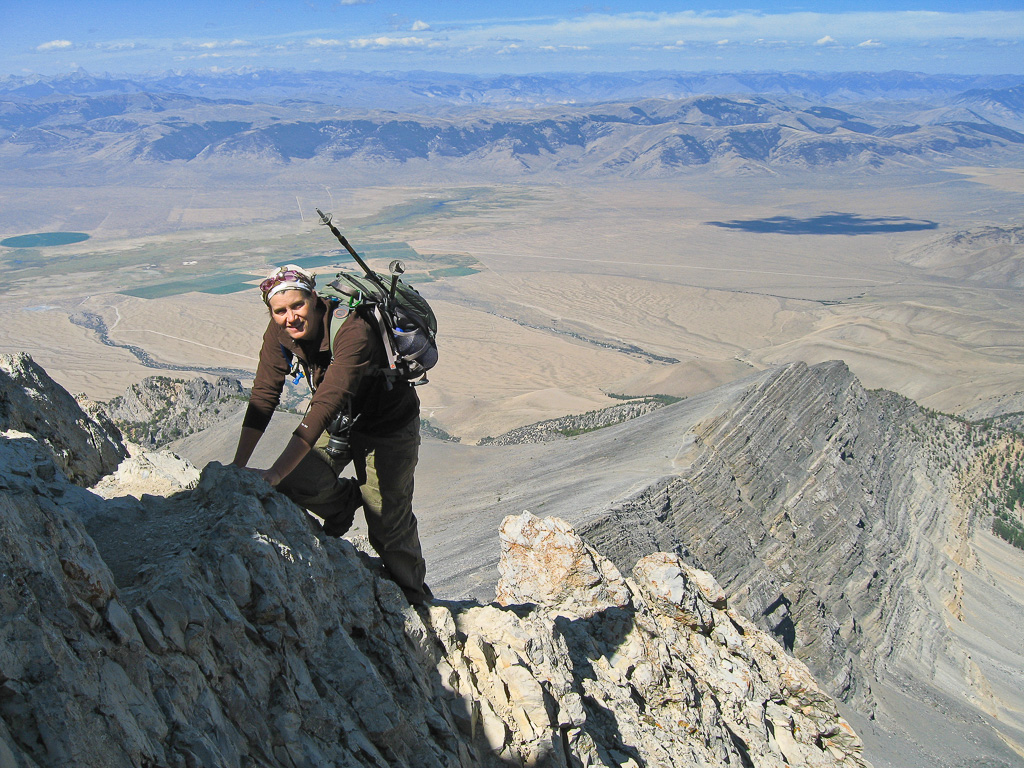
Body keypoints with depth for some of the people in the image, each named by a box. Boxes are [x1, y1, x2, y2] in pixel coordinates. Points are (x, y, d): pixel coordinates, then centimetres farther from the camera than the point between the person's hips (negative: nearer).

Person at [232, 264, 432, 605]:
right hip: (336, 420, 5)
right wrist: (237, 467, -20)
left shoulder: (352, 331, -37)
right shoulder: (279, 333, -17)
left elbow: (326, 405, -44)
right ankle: (346, 499, 17)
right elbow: (263, 397, -14)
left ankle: (415, 599, 30)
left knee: (389, 524, 1)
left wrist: (275, 473, -49)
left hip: (387, 423, -5)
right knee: (296, 482, -19)